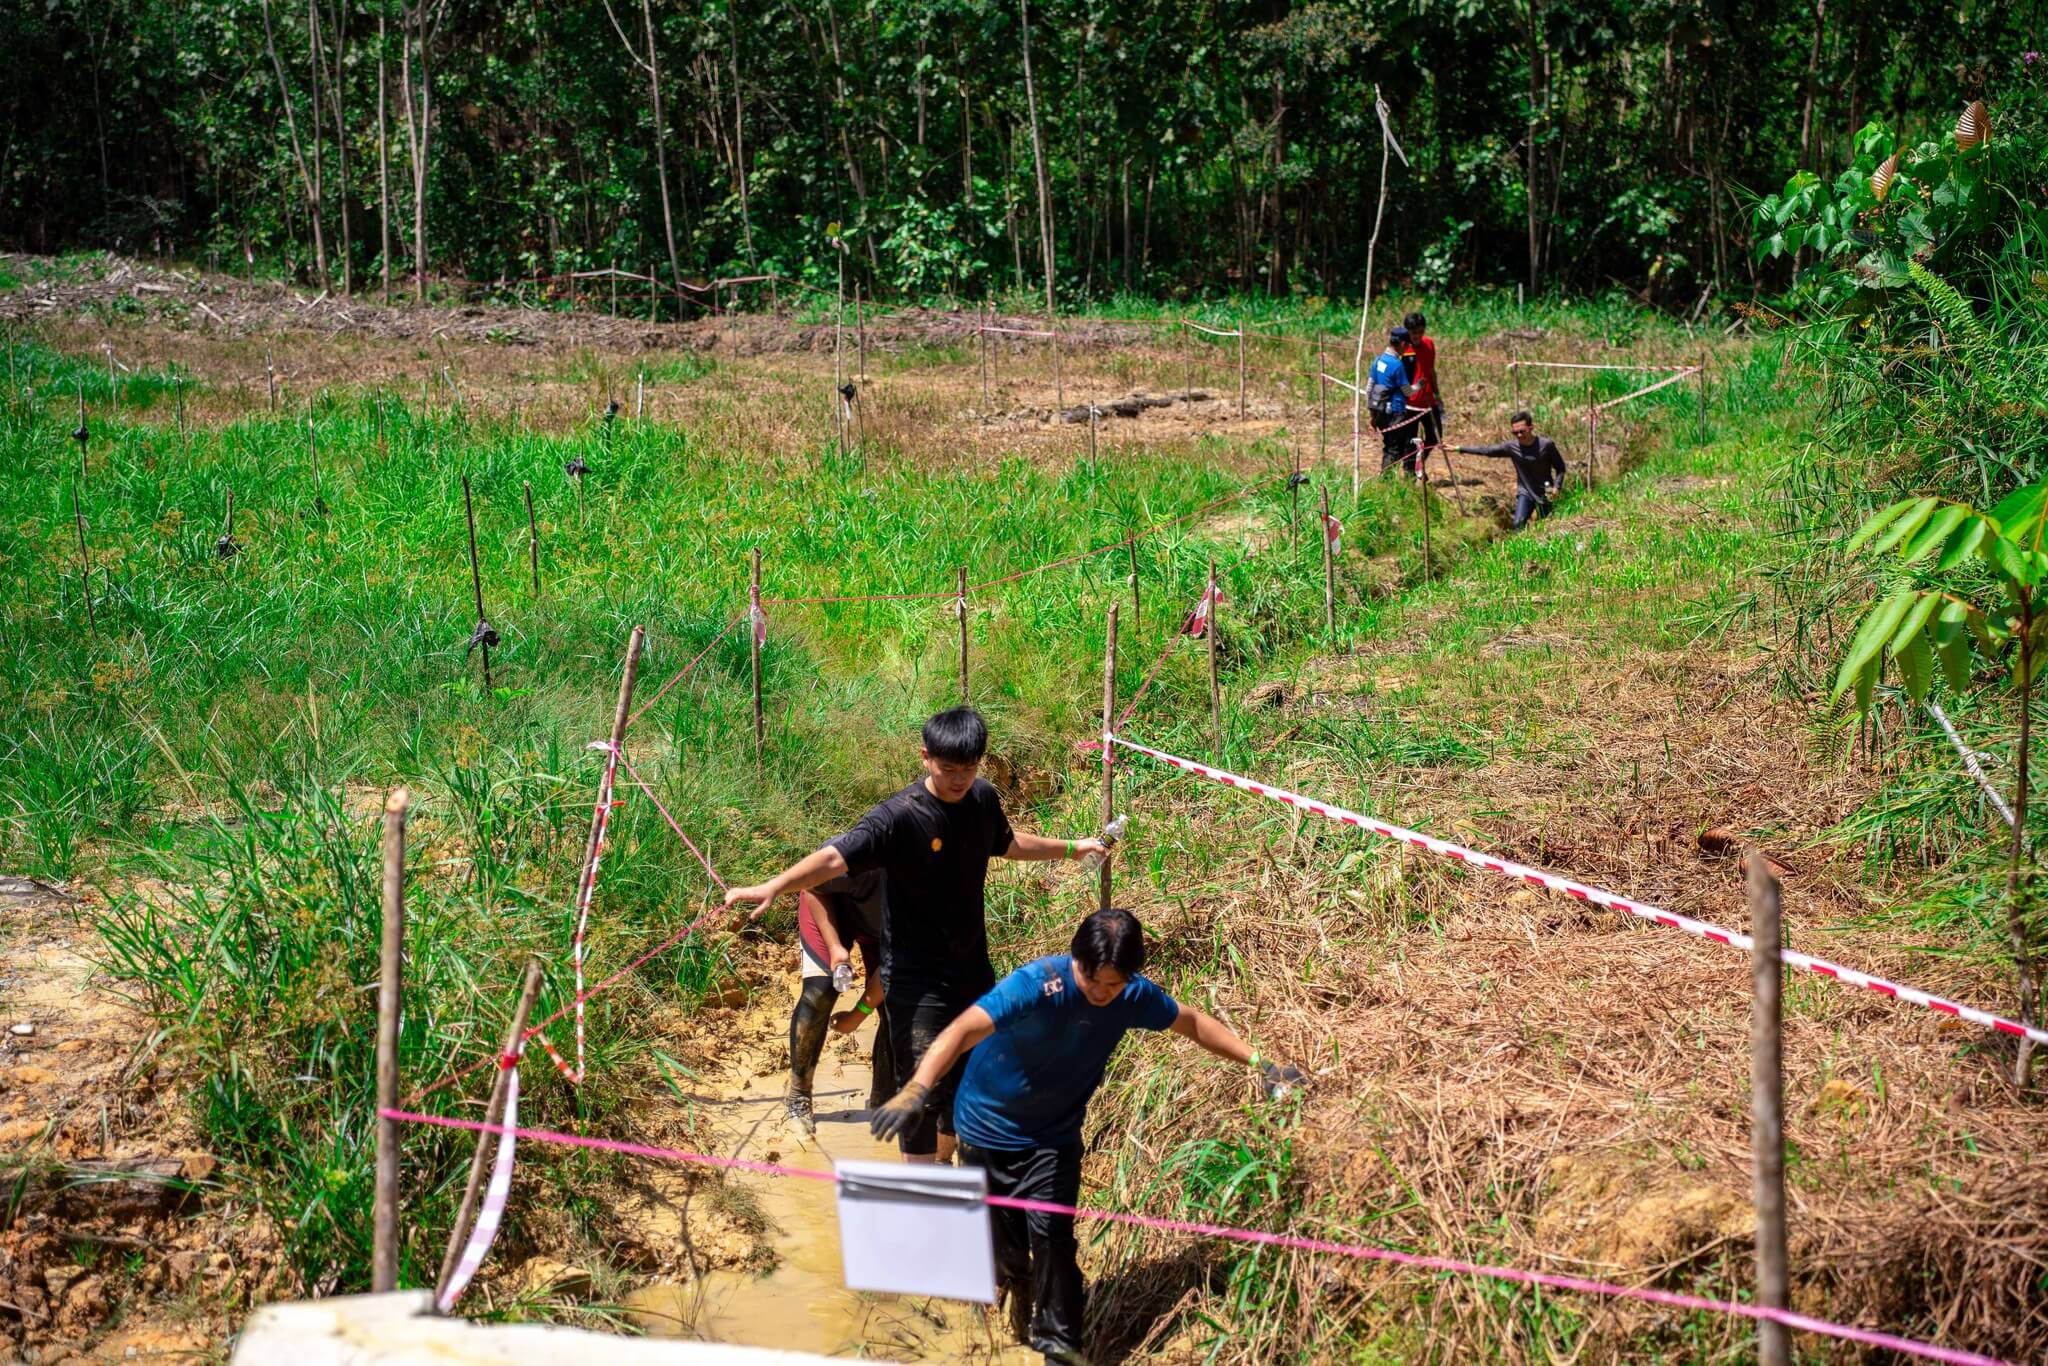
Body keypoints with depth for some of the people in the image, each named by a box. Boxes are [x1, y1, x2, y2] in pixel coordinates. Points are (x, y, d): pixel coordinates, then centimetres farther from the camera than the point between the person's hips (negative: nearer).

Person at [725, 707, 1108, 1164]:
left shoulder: (983, 800, 0)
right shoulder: (899, 816, -22)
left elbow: (1007, 843, 23)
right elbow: (835, 857, -35)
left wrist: (1071, 848, 36)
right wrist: (773, 886, -51)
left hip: (973, 971, 7)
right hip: (915, 982, -7)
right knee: (924, 1091, -9)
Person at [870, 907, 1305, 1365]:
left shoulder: (1133, 996, -16)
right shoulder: (1035, 985, -33)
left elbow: (1190, 1021, 4)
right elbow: (966, 1029, -45)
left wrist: (1257, 1061, 3)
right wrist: (916, 1091, -59)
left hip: (1054, 1134, 2)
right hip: (989, 1126, -2)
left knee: (1052, 1232, -13)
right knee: (1004, 1240, 10)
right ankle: (1019, 1285, 45)